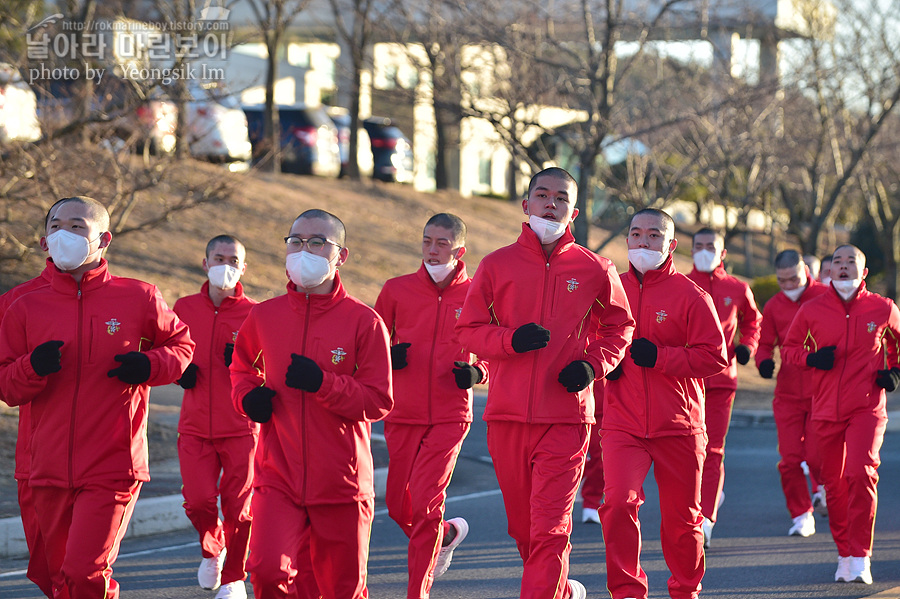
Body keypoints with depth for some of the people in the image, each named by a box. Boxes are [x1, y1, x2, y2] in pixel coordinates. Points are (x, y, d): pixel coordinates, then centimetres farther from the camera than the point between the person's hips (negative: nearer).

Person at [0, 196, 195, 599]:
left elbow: (181, 342, 15)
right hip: (50, 471, 4)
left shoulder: (138, 298, 1)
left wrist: (151, 365, -6)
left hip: (112, 470, -3)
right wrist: (33, 368, -15)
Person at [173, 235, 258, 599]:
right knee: (199, 501, -6)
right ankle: (212, 550, 27)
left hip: (241, 428, -2)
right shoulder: (184, 309, 7)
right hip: (195, 426, 2)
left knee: (238, 505, -1)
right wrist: (180, 371, 0)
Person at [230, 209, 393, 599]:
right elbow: (242, 366, 26)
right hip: (277, 477, 1)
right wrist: (247, 395, 3)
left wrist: (324, 383, -21)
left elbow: (379, 402, -7)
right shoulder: (264, 316, 5)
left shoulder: (364, 321, -4)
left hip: (341, 482, -1)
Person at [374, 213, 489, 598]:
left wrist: (477, 373, -10)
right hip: (402, 414, 3)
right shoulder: (397, 290, 5)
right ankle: (447, 534, 41)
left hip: (449, 415, -3)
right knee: (398, 506, 9)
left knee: (425, 505, -13)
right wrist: (389, 355, -9)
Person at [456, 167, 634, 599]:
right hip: (506, 416, 2)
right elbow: (468, 331, 6)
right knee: (522, 527, 12)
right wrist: (511, 339, -13)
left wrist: (594, 364, -3)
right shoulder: (497, 265, 6)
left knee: (549, 528, -12)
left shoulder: (595, 270, 4)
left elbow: (619, 327, 16)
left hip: (566, 417, -2)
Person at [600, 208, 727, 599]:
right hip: (622, 424, 1)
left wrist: (658, 357, -17)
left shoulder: (689, 295, -2)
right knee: (618, 501, -19)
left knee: (681, 516, 8)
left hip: (678, 425, -1)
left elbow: (715, 358, -7)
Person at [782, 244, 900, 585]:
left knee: (861, 474, -19)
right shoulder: (811, 311, 2)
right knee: (834, 484, 7)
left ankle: (861, 558, -14)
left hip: (867, 407, -2)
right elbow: (789, 348, 15)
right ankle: (845, 555, 23)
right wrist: (812, 358, -6)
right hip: (826, 409, 2)